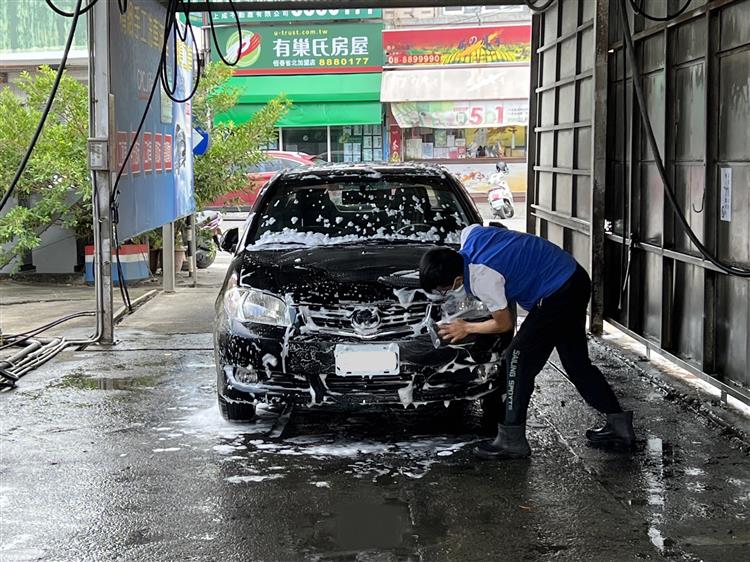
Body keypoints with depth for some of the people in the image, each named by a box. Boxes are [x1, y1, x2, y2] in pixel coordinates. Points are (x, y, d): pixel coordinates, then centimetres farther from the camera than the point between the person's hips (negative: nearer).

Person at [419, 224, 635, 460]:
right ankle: (619, 423, 25)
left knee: (518, 358, -6)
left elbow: (504, 324, -11)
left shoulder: (483, 280, -26)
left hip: (558, 293, -10)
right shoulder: (469, 235, -5)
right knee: (577, 361, 17)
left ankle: (512, 440, -3)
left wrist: (466, 328, 4)